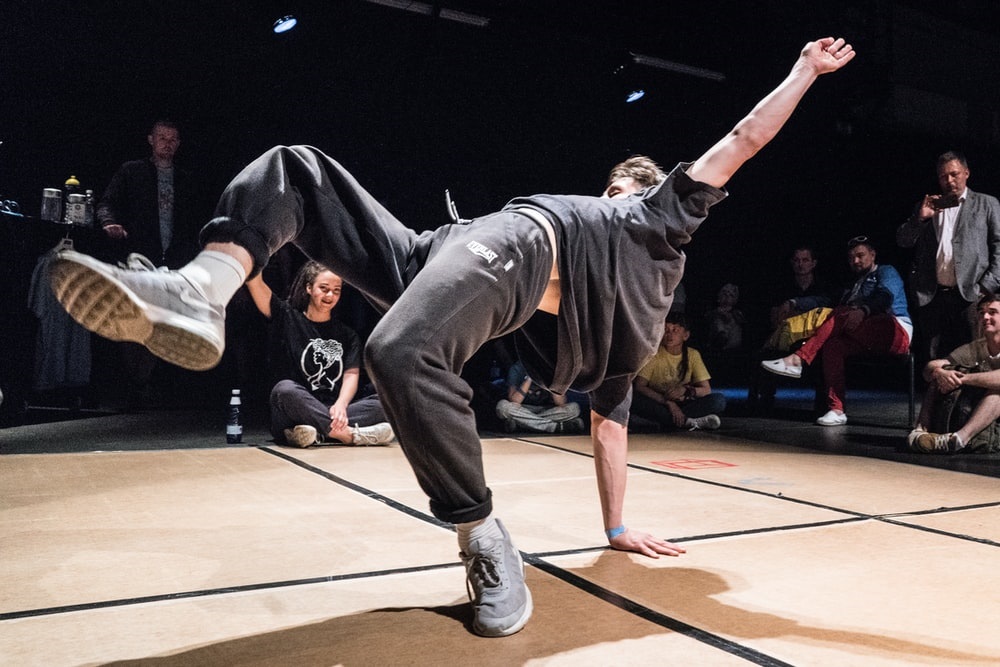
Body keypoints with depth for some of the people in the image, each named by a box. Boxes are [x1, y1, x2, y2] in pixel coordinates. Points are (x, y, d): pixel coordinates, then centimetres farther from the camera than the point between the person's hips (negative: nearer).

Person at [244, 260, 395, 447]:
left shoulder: (347, 334, 15)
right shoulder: (286, 318, 10)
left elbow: (352, 374, 1)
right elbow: (255, 281, -1)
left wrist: (341, 405, -19)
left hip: (331, 413, 3)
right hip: (291, 417, -2)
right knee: (285, 389, -36)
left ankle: (317, 433, -36)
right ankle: (353, 435, -32)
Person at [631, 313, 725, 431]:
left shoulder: (692, 355, -1)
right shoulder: (654, 353, -7)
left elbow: (706, 390, -4)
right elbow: (639, 387, -16)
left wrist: (686, 390, -24)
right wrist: (668, 402, -26)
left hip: (682, 405, 2)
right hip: (658, 405, -2)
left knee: (719, 400, -20)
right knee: (634, 398, -34)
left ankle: (668, 422, -25)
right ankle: (686, 422, -29)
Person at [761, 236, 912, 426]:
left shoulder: (886, 272, 12)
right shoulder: (853, 287, 33)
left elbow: (886, 296, -10)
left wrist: (864, 310, -25)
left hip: (896, 329, -5)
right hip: (869, 341, 5)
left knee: (844, 316, -28)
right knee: (833, 344, -26)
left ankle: (797, 360, -36)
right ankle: (836, 411, -33)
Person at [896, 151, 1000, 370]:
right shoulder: (926, 206, 18)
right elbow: (902, 241, 11)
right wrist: (920, 218, -5)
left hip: (970, 295, -2)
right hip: (931, 297, 2)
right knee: (932, 362, 3)